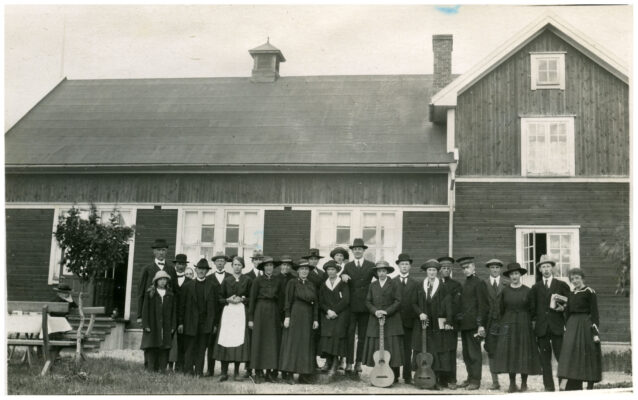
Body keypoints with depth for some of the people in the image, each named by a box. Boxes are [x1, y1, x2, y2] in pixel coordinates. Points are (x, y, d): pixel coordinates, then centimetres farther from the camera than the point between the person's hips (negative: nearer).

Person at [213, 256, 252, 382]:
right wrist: (228, 300, -8)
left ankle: (236, 373, 4)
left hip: (241, 312, -1)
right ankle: (224, 372, -1)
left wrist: (242, 299, -9)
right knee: (225, 340, -6)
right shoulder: (226, 280, 11)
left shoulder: (247, 281, 7)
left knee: (239, 340, -5)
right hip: (228, 311, 1)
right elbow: (220, 298, 11)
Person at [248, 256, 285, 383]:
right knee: (259, 342, -2)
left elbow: (281, 299, 11)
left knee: (273, 342, 1)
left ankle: (271, 372, 7)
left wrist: (281, 316, 5)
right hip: (260, 311, -3)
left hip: (274, 312, 3)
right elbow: (252, 299, 0)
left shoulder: (278, 281, 8)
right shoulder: (258, 280, 0)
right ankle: (258, 373, 2)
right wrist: (250, 318, -4)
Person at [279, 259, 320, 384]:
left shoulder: (312, 285, 14)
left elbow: (315, 303, 12)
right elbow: (288, 300, -4)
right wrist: (287, 316, -12)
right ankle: (288, 374, -5)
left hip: (308, 317, 5)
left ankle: (304, 375, 7)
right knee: (292, 343, -6)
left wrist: (316, 319, 4)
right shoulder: (292, 283, 1)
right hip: (295, 316, -5)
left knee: (306, 345, 4)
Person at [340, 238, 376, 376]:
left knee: (362, 336, 7)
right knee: (350, 335, -4)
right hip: (351, 306, 0)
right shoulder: (348, 266, 10)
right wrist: (343, 276, -21)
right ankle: (349, 364, -4)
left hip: (365, 306, 0)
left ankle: (358, 363, 14)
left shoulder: (371, 266, 5)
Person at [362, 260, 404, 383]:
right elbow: (368, 302, 9)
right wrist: (375, 311, -9)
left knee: (392, 349, -4)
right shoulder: (372, 285, 13)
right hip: (375, 322, 3)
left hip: (391, 321, -3)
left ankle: (394, 377, 2)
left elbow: (398, 302, -3)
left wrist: (386, 311, -13)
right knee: (376, 350, 0)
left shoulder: (394, 284, 4)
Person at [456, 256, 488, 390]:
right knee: (466, 354, 11)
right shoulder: (464, 284, 17)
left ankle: (476, 381, 1)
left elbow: (482, 305, -11)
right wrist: (459, 321, 13)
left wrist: (480, 324, -15)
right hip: (464, 324, 8)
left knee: (474, 353, -4)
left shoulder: (478, 283, -7)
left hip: (473, 324, -8)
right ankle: (470, 378, 19)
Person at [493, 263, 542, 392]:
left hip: (524, 325, -1)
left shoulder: (527, 291, 2)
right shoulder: (504, 291, 5)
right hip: (508, 325, 1)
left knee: (524, 352, 0)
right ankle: (512, 384, 4)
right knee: (509, 353, -2)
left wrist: (531, 322, -1)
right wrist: (501, 324, 4)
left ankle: (524, 384, 9)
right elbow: (500, 309, 8)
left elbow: (532, 309, 4)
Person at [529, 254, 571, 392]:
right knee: (545, 359, 2)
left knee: (561, 356, -8)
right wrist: (533, 321, 3)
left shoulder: (562, 285, 9)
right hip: (541, 327, 2)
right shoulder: (535, 287, 13)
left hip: (557, 326, -2)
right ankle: (549, 386, 6)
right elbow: (533, 308, 13)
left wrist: (563, 308, -10)